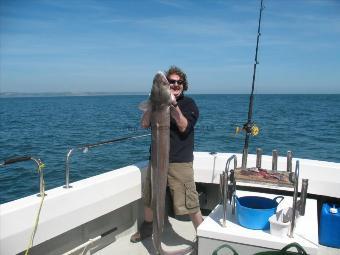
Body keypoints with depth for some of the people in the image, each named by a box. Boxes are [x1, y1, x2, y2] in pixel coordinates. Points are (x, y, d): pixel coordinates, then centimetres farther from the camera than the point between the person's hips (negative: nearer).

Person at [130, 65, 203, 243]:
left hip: (180, 162, -4)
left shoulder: (188, 103, 0)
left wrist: (174, 105, -22)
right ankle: (147, 227, 44)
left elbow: (183, 127, -14)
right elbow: (144, 124, -1)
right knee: (149, 198, 20)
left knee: (190, 203, -8)